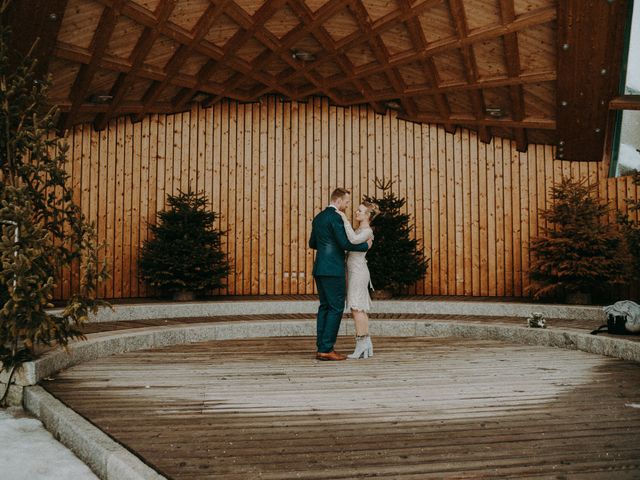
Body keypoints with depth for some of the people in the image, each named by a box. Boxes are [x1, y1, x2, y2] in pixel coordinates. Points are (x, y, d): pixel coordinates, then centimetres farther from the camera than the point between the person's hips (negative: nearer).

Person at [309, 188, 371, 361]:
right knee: (336, 308, -4)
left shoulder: (318, 217, 16)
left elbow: (312, 243, 23)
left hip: (320, 269, 9)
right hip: (333, 270, -9)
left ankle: (321, 349, 11)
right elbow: (345, 244, -18)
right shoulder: (335, 217, -12)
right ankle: (326, 349, -5)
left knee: (325, 307, 11)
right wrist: (365, 245, -4)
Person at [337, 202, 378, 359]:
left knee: (357, 309, -10)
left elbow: (353, 240, -32)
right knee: (359, 310, 8)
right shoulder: (359, 230, 19)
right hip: (354, 272, 10)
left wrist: (345, 220, -25)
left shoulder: (367, 231, -11)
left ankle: (361, 346, -9)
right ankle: (366, 347, 10)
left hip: (358, 272, -10)